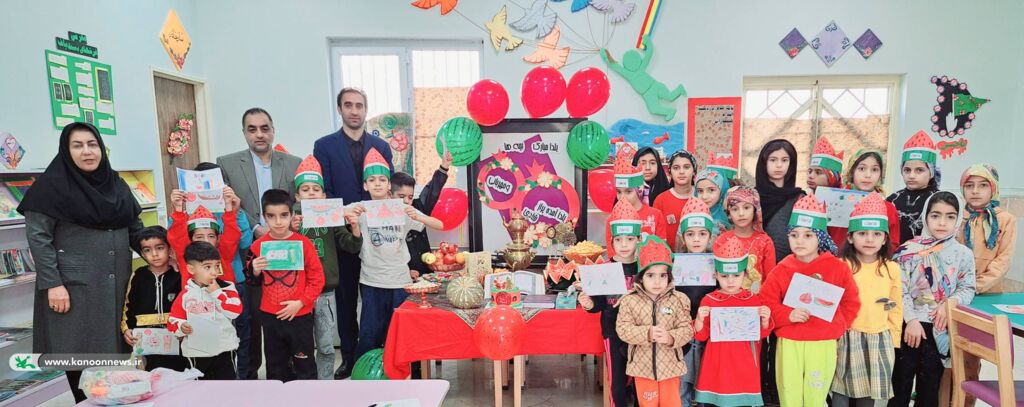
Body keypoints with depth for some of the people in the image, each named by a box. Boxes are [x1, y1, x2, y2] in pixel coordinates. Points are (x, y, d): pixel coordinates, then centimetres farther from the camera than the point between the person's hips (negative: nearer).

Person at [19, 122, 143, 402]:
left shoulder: (116, 184, 10)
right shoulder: (52, 185, -6)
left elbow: (136, 229, 17)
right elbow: (37, 236, -9)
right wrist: (52, 283, -15)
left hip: (118, 284, 5)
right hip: (75, 287, -5)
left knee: (117, 350, 9)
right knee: (81, 355, 0)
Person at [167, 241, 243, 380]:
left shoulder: (226, 288, -3)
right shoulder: (186, 294, -2)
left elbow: (235, 310, -16)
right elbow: (173, 320, 1)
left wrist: (217, 292, -17)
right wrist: (181, 327, -20)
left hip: (224, 349, -1)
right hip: (196, 352, 1)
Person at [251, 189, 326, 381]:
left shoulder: (304, 243, -10)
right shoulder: (259, 245, -1)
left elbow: (317, 279, -8)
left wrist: (300, 303, -15)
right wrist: (255, 272, -11)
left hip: (300, 315, -3)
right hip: (270, 316, 3)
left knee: (304, 364, 8)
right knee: (276, 365, 17)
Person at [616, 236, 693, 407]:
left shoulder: (678, 300, -7)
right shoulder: (629, 300, -9)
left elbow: (687, 329, -7)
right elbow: (623, 328, -12)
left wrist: (671, 338, -26)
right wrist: (647, 333, -25)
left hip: (670, 365, 1)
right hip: (643, 365, 0)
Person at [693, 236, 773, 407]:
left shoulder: (754, 300, 1)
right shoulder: (709, 300, -2)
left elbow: (761, 334, 6)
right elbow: (701, 335, 1)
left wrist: (765, 319, -12)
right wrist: (699, 319, -17)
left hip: (744, 363, 1)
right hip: (717, 362, 0)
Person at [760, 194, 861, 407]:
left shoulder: (838, 268, -1)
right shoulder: (781, 270, -1)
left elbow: (851, 302, 9)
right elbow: (767, 301, -1)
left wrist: (838, 325, 4)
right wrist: (787, 316, -15)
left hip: (824, 344, 0)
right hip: (789, 343, 0)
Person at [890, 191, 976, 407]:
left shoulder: (964, 254, 0)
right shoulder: (909, 250, -7)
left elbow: (967, 289, 4)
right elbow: (900, 290, -8)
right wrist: (911, 319, -14)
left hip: (941, 328, 2)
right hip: (910, 325, -2)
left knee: (930, 385, 14)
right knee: (900, 382, 6)